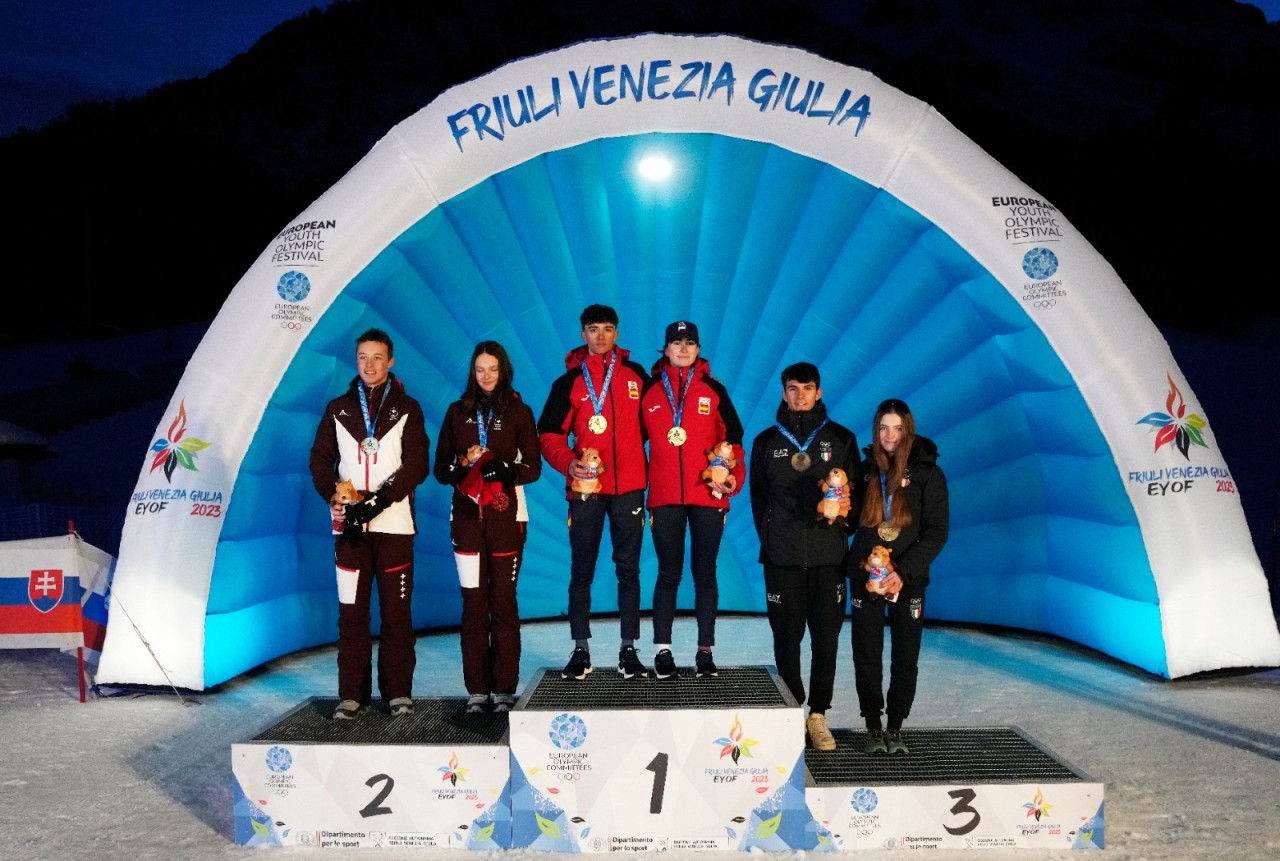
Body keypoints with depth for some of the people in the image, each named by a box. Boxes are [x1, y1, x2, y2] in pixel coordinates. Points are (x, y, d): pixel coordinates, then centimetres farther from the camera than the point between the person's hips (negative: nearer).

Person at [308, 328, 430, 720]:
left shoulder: (406, 408, 5)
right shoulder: (339, 408, 13)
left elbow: (417, 465, -4)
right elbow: (320, 459, 9)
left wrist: (379, 499, -15)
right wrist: (334, 496, -9)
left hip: (394, 524, -2)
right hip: (350, 525, 2)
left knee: (396, 612, 0)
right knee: (351, 613, 4)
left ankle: (398, 691, 9)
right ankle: (352, 694, 12)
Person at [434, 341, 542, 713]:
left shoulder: (519, 411, 6)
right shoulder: (458, 411, 11)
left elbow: (534, 466, 1)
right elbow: (440, 466, 9)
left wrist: (506, 470, -18)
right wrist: (460, 467, -12)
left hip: (506, 515, -1)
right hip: (467, 515, 2)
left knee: (503, 600, -2)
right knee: (473, 602, 0)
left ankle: (504, 688, 5)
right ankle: (476, 689, 7)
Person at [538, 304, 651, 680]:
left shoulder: (636, 375, 8)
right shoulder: (570, 381, 5)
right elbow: (549, 433, 1)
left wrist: (650, 467, 3)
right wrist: (568, 462, -17)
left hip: (629, 486, 1)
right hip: (585, 487, -1)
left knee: (628, 569, 5)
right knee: (581, 570, 3)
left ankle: (628, 650, 12)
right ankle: (580, 650, 12)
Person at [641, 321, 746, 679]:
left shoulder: (714, 390, 7)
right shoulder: (649, 391, 9)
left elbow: (733, 438, 6)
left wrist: (733, 478, -6)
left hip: (708, 495, 0)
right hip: (664, 497, 0)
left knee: (705, 573, 5)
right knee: (668, 573, 2)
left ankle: (705, 651, 12)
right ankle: (662, 651, 8)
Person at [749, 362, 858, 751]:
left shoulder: (841, 439, 8)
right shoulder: (767, 441, 9)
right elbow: (757, 496, 12)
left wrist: (841, 525, -6)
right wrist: (769, 538, 4)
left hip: (828, 555, 0)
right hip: (782, 557, 0)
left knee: (826, 637, 1)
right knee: (787, 636, 3)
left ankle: (818, 714, 13)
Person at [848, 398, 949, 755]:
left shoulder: (927, 473, -3)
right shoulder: (865, 470, 6)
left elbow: (937, 532, -7)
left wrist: (903, 573, -16)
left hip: (908, 579, -2)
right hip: (865, 576, 2)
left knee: (906, 656, 4)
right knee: (867, 655, 3)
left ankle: (896, 728, 18)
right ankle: (873, 728, 15)